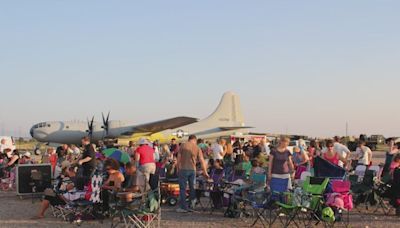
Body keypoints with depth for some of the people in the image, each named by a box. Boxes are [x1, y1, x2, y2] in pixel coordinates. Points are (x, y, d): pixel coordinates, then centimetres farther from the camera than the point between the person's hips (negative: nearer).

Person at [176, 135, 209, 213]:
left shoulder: (183, 146, 2)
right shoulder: (197, 148, 5)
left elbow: (179, 158, 0)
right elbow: (202, 161, 2)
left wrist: (178, 168, 9)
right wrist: (205, 172, 7)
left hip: (183, 169, -2)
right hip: (192, 170, 2)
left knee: (182, 188, 3)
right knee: (192, 188, 14)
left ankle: (183, 207, 3)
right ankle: (192, 205, 15)